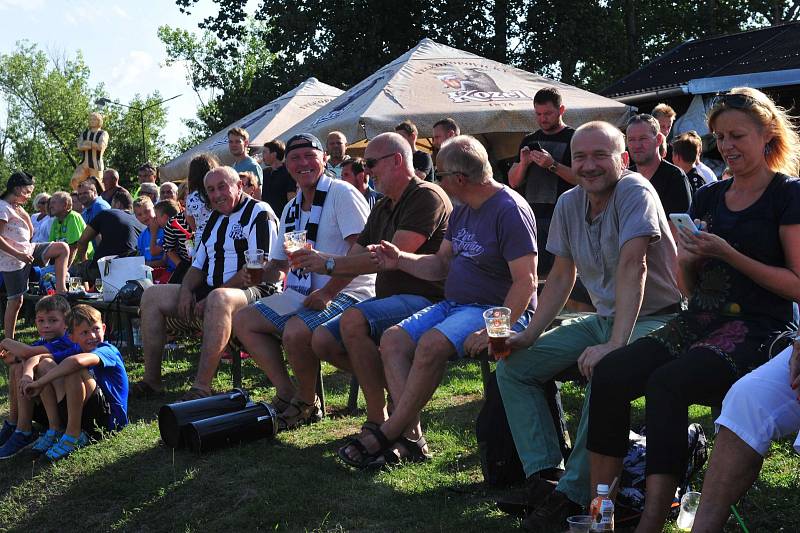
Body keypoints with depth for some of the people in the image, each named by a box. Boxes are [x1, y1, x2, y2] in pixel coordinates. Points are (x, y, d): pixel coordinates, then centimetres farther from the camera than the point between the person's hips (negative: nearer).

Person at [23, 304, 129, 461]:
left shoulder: (108, 351, -13)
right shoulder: (75, 350, 12)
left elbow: (77, 361, -34)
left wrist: (40, 382, -28)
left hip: (110, 418, -8)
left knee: (74, 371, -28)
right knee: (44, 365, 4)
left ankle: (73, 435, -18)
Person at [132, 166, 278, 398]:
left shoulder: (259, 213, -5)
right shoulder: (215, 219, 22)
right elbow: (198, 266, 25)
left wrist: (211, 297, -17)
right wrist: (186, 290, 1)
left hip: (252, 292, -9)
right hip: (208, 294, 9)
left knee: (218, 299, -41)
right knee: (152, 296, 2)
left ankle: (201, 387, -42)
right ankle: (151, 380, -4)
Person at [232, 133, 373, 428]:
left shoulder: (342, 193, -9)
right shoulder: (291, 209, 17)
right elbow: (279, 264, 21)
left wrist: (327, 292, -24)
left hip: (346, 292, -9)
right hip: (303, 293, 9)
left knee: (295, 331, -33)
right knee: (243, 321, 1)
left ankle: (308, 403, -6)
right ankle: (286, 392, -3)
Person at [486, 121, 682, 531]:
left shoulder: (635, 191, -17)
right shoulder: (569, 203, 4)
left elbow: (632, 266, -29)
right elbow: (562, 276, 10)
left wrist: (614, 344, -38)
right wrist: (528, 337, 0)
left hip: (655, 319, -8)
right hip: (603, 319, 8)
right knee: (512, 367, -3)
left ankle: (573, 494, -26)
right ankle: (543, 475, -10)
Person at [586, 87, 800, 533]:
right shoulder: (709, 197, 17)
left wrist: (727, 254, -14)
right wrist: (687, 258, -2)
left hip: (759, 330, -6)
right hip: (699, 323, 6)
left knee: (666, 383, -33)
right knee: (609, 374, -20)